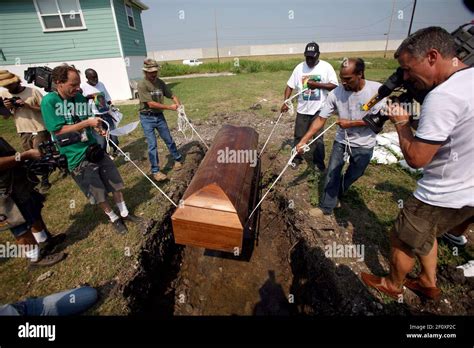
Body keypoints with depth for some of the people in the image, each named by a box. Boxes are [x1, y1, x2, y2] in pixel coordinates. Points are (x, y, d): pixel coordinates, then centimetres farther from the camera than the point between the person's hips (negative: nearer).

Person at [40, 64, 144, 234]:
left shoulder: (80, 97, 2)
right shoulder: (49, 101, -14)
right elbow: (58, 131, -18)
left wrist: (97, 127, -8)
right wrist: (87, 122, -21)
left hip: (94, 148, 5)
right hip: (76, 157, -5)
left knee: (115, 183, 10)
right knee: (99, 193, 5)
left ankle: (124, 213, 29)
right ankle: (113, 218, 28)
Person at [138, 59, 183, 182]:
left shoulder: (160, 82, 1)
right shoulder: (142, 85, -16)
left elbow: (172, 96, 6)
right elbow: (151, 104, -21)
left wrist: (178, 105, -15)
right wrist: (170, 107, -20)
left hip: (159, 116, 4)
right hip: (147, 118, -4)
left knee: (169, 140, 15)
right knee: (152, 145, -3)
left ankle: (178, 159, 36)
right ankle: (155, 171, 9)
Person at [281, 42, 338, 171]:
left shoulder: (326, 67, -6)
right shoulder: (299, 67, 2)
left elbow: (334, 85, -9)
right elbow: (290, 85, 2)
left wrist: (317, 84, -19)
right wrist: (285, 102, -10)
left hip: (319, 109, -2)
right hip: (302, 109, 3)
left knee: (318, 137, 3)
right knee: (299, 135, 11)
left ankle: (319, 162, 20)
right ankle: (297, 157, 31)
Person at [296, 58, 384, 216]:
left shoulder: (377, 89, -20)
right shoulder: (335, 93, -17)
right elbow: (321, 119, -17)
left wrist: (351, 123, -22)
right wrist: (304, 140, -25)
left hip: (364, 145, 0)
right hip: (341, 141, 1)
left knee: (353, 175, 18)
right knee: (332, 174, 2)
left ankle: (337, 194, 46)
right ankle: (327, 207, 18)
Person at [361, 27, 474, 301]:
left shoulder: (443, 96, -28)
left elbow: (416, 158, -24)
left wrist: (401, 123, -11)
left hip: (444, 197, -9)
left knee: (404, 241, 14)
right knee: (424, 234, 28)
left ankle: (392, 285, 39)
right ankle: (429, 283, 47)